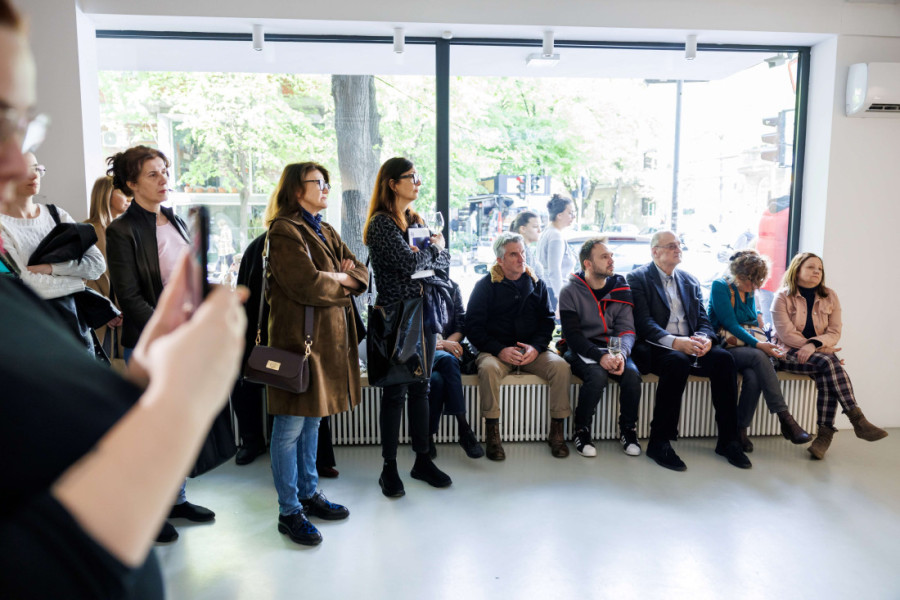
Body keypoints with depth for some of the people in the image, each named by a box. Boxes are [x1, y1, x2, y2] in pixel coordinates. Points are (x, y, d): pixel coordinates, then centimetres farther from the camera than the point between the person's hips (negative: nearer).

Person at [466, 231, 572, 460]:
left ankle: (557, 432, -11)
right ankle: (493, 435, -22)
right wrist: (500, 350, -18)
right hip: (496, 350, -2)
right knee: (488, 368, -35)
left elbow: (547, 321, 8)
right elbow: (473, 326, -4)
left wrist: (536, 347, -12)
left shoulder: (537, 284, 11)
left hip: (532, 351, 3)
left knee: (561, 366, -24)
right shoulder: (486, 285, 2)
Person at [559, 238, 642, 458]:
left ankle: (628, 430, -2)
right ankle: (581, 431, -11)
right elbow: (572, 335, -11)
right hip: (581, 351, -3)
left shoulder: (620, 289, 6)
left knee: (632, 374, -26)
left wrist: (621, 353, -21)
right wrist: (600, 356, -25)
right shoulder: (570, 292, -4)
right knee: (597, 375, -33)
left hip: (613, 349, 3)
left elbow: (627, 329, 1)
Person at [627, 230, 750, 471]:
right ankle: (659, 442, -26)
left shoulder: (690, 281, 21)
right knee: (678, 362, -36)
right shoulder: (638, 278, 1)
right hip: (657, 347, -5)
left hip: (690, 345, 6)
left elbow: (703, 319, 14)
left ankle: (728, 441, -12)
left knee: (724, 358, -22)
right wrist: (674, 342, -26)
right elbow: (643, 323, -11)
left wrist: (705, 338, -11)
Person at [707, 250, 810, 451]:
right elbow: (730, 324, -14)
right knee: (759, 357, -36)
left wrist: (759, 316, 14)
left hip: (748, 348, 6)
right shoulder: (720, 286, -6)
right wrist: (757, 344, -23)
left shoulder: (749, 291, 16)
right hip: (725, 347, -6)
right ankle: (785, 419, -35)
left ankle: (741, 430, -23)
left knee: (754, 376, -31)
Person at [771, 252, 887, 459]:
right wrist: (823, 350, -16)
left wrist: (814, 344, -20)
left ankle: (825, 433, -30)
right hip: (790, 354, -3)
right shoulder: (783, 297, -1)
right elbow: (786, 334, -11)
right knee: (828, 363, -31)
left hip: (821, 354, 3)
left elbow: (834, 333, 2)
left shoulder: (830, 297, 11)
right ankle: (857, 420, -30)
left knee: (826, 375, -31)